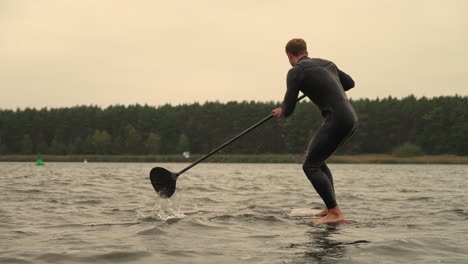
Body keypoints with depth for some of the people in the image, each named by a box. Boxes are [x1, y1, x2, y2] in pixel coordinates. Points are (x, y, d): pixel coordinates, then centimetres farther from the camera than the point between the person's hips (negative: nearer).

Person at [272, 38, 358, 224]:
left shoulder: (296, 72, -3)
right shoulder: (327, 63, 19)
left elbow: (288, 110, -4)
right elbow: (350, 83, 34)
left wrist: (280, 112, 20)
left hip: (337, 120, -8)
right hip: (351, 117, 8)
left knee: (310, 166, -4)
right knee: (317, 161, 21)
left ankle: (335, 214, -12)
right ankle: (331, 208, 18)